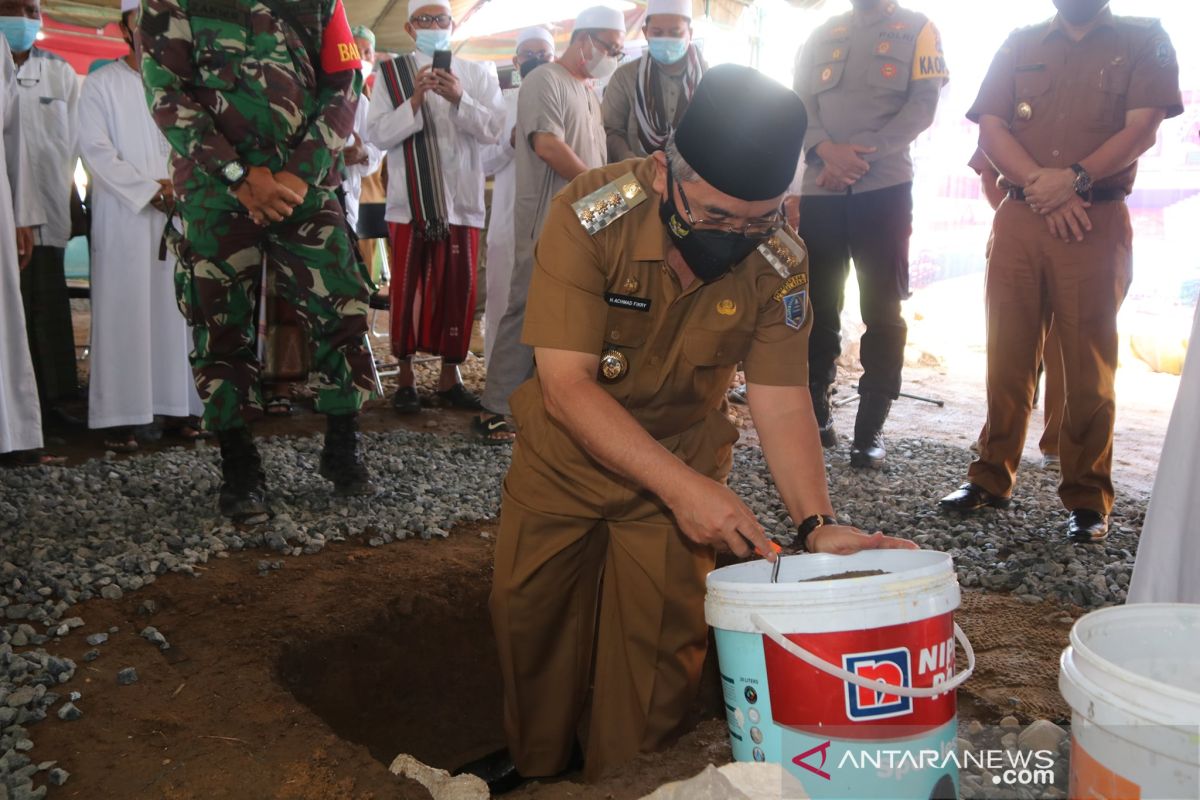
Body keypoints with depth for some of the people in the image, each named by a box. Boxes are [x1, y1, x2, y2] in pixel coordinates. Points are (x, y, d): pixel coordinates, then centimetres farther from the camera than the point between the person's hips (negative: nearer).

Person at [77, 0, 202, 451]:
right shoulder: (101, 84, 5)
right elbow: (95, 149, -4)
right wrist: (150, 190, -13)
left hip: (178, 216, 3)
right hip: (123, 219, -3)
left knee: (174, 312, 2)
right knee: (123, 316, -4)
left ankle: (174, 405, 6)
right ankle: (119, 416, -4)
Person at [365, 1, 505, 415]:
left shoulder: (477, 74, 11)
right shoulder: (392, 73, 7)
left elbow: (493, 130, -2)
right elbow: (378, 134, -3)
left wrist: (459, 99, -17)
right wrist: (415, 99, -14)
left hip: (462, 201, 2)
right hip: (410, 202, -1)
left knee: (458, 289, 5)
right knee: (408, 289, 2)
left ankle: (450, 376, 17)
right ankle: (406, 377, 13)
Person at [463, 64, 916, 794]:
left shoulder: (780, 261, -21)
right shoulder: (590, 216, -29)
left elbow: (781, 399, -17)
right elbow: (567, 384, -31)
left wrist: (818, 522, -33)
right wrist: (680, 487, -39)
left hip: (684, 456, 1)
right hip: (565, 452, 0)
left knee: (659, 638, 1)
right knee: (529, 611, 10)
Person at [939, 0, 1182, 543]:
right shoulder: (1021, 45, 16)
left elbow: (1142, 131, -3)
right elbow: (990, 129, 3)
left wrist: (1075, 179, -18)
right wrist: (1042, 184, -11)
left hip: (1097, 223, -2)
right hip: (1019, 217, 2)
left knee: (1089, 366, -2)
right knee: (1007, 357, 4)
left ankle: (1087, 498, 5)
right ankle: (991, 478, 13)